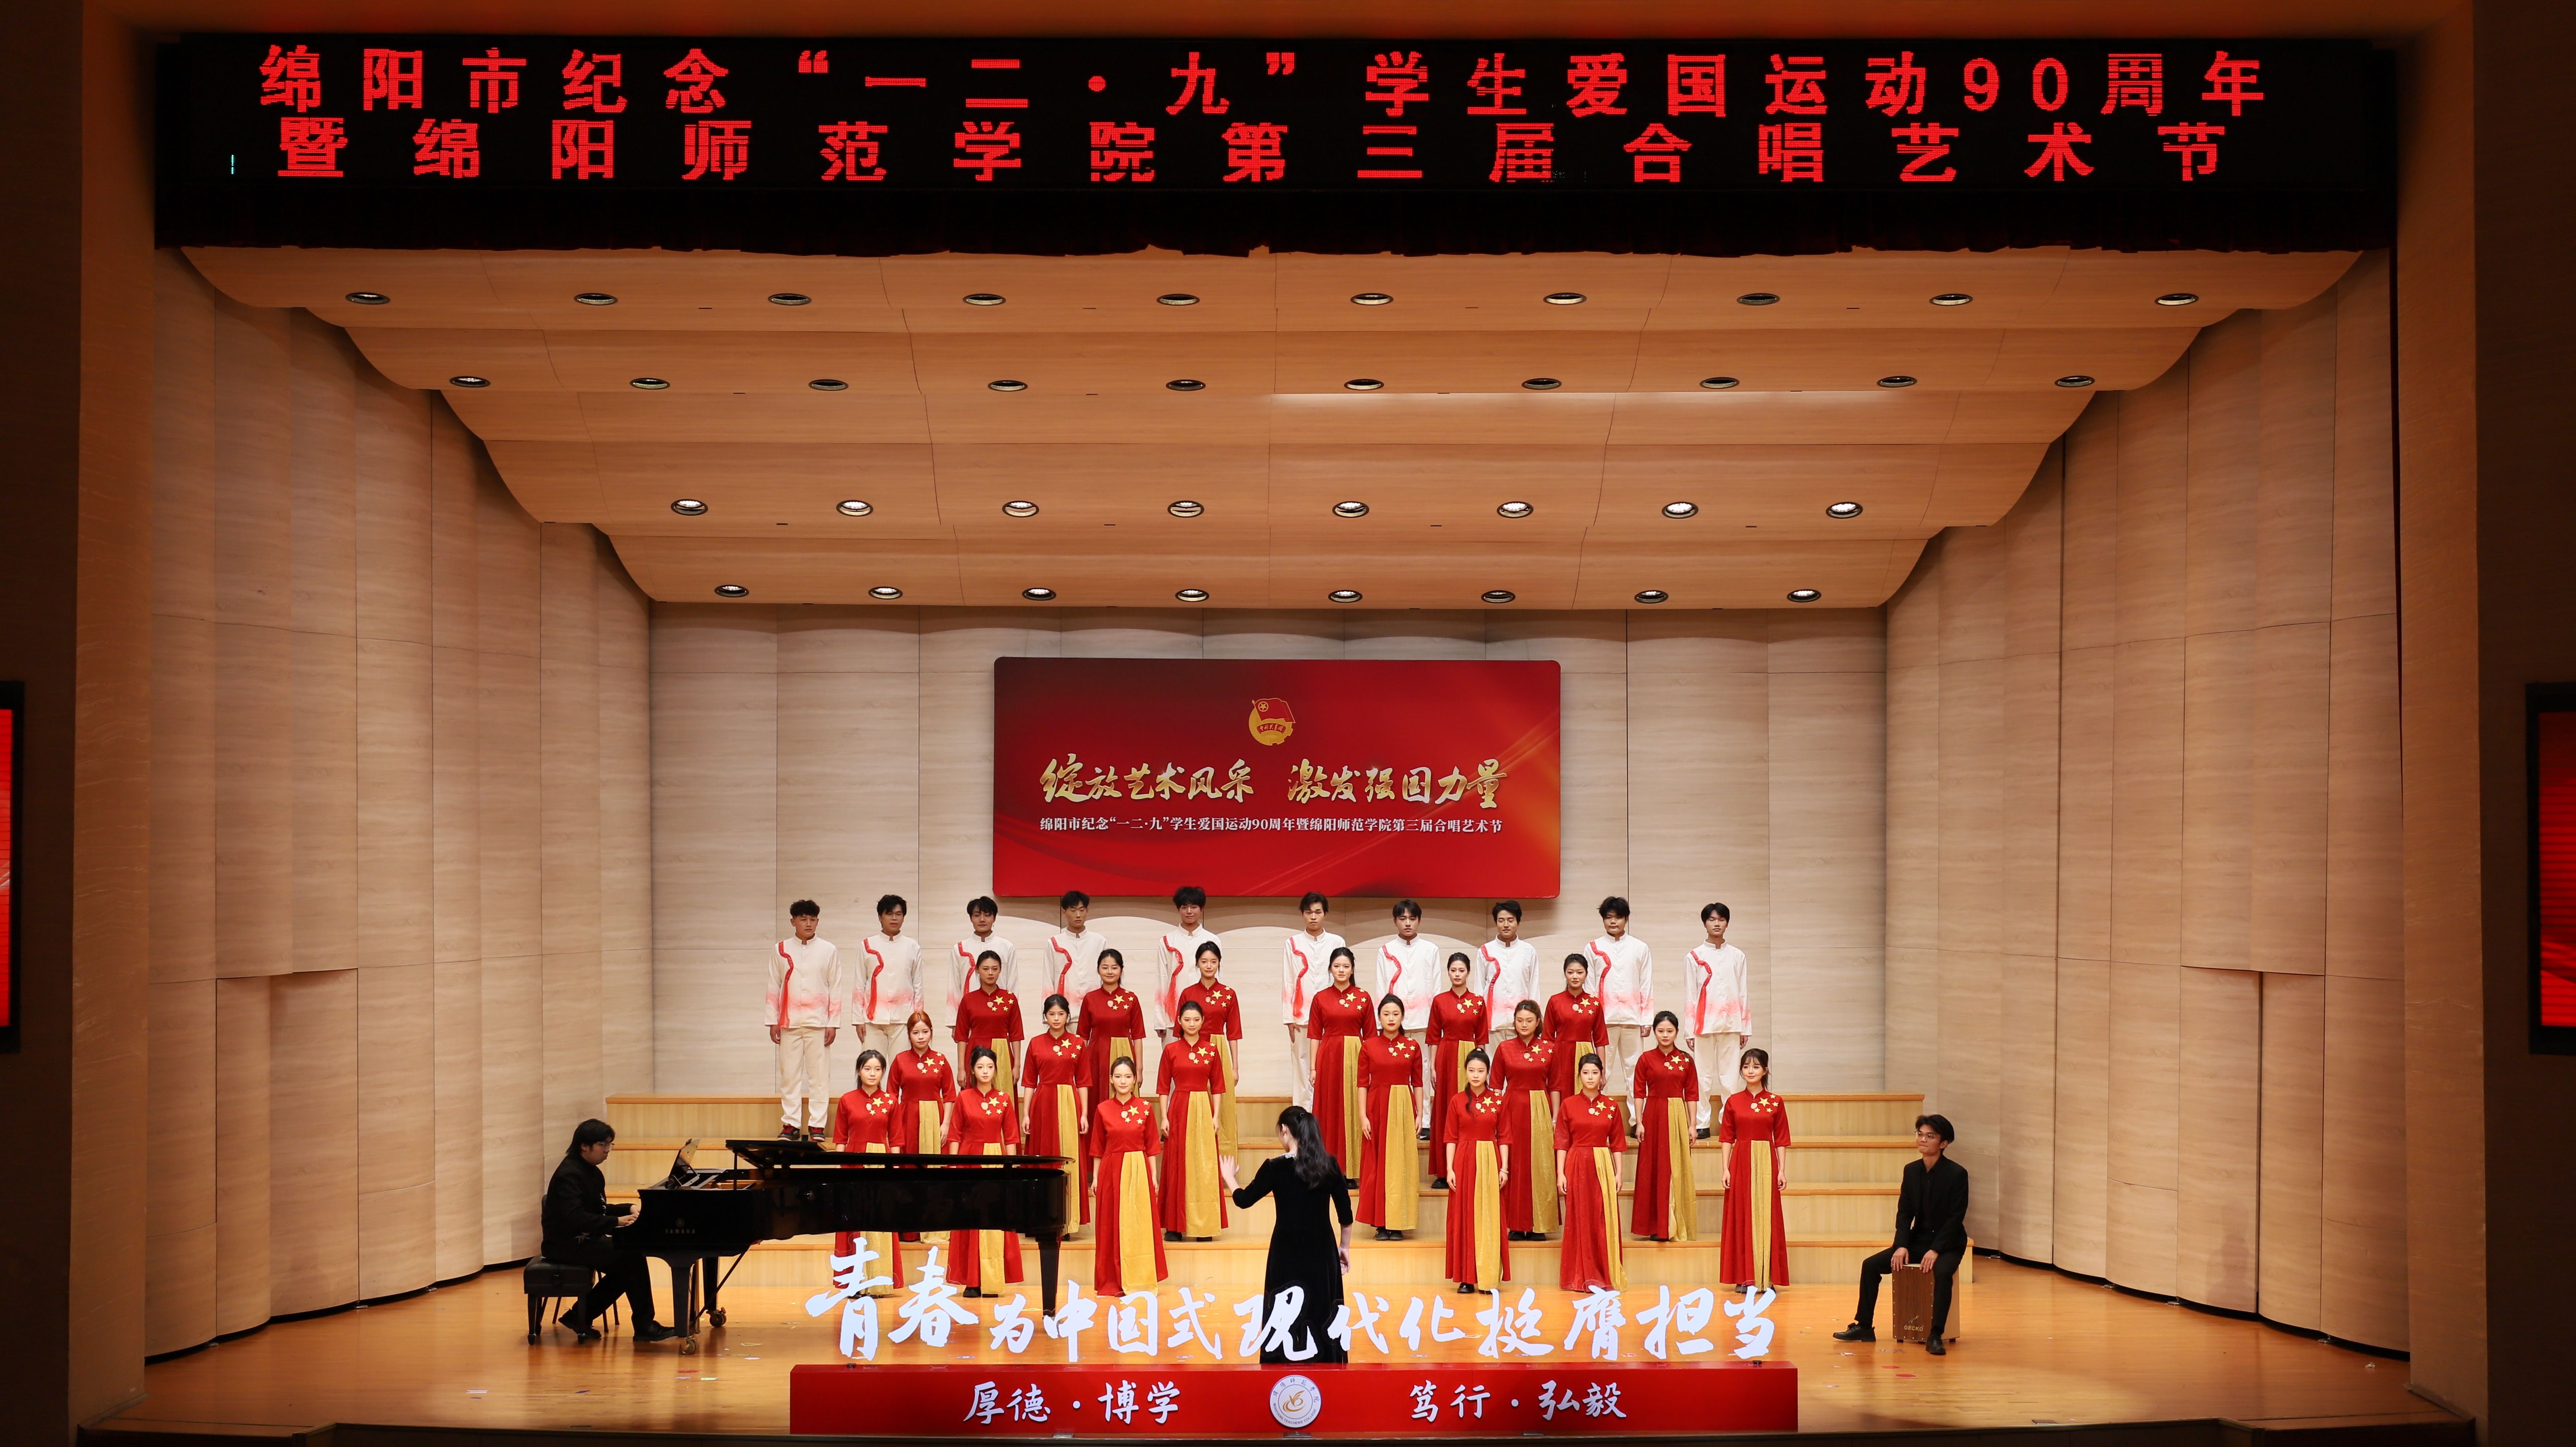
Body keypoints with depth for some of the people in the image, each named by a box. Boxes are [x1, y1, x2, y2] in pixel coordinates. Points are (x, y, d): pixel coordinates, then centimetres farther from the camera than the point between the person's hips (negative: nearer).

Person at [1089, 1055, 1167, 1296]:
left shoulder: (1145, 1109, 2)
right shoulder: (1103, 1110, 2)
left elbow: (1151, 1147, 5)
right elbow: (1098, 1149, 6)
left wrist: (1153, 1176, 2)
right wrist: (1095, 1178, 4)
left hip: (1139, 1172, 0)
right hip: (1111, 1172, 0)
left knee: (1140, 1224, 0)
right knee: (1113, 1225, 3)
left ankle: (1141, 1281, 8)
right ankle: (1114, 1282, 10)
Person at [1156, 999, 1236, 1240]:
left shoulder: (1212, 1051, 5)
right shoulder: (1171, 1050, 3)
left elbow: (1217, 1087, 7)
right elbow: (1164, 1087, 4)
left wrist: (1216, 1116, -2)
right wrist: (1164, 1117, -4)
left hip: (1204, 1111, 1)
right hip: (1178, 1109, -1)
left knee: (1205, 1166, 0)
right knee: (1177, 1165, 0)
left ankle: (1204, 1226, 5)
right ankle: (1175, 1226, 4)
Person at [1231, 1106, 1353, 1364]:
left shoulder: (1276, 1168, -11)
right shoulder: (1329, 1165, -3)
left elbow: (1244, 1200, -2)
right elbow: (1345, 1211, 1)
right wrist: (1344, 1246, 14)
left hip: (1287, 1254, -3)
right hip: (1322, 1253, 3)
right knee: (1324, 1313, 13)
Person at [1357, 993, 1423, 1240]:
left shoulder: (1413, 1046, 3)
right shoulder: (1369, 1046, 2)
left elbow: (1418, 1083, 6)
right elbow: (1363, 1083, 2)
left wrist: (1419, 1115, 1)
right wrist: (1363, 1116, -5)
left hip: (1404, 1108, 0)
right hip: (1377, 1107, 0)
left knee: (1402, 1162, 0)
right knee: (1377, 1162, 0)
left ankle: (1398, 1223, 5)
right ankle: (1381, 1223, 5)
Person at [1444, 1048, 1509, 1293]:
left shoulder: (1498, 1100, 3)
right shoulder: (1457, 1101, 3)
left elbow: (1503, 1136, 4)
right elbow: (1451, 1137, 3)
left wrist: (1504, 1167, -2)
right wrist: (1450, 1168, -4)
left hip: (1490, 1161, 0)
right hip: (1464, 1161, 0)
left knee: (1489, 1217, -1)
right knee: (1465, 1217, 1)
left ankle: (1489, 1277, 2)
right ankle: (1467, 1278, 5)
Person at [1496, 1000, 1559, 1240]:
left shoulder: (1549, 1049, 4)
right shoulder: (1504, 1049, 3)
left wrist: (1555, 1117, 3)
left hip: (1540, 1110, 0)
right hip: (1512, 1109, 0)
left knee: (1540, 1165, 0)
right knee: (1514, 1165, 0)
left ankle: (1539, 1225, 6)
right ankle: (1517, 1226, 5)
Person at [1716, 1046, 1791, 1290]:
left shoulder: (1776, 1103, 3)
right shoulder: (1734, 1102, 5)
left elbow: (1781, 1140, 4)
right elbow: (1727, 1138, 5)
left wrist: (1782, 1170, -2)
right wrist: (1726, 1169, -2)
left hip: (1766, 1163, -1)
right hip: (1741, 1164, 1)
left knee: (1766, 1216, 0)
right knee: (1742, 1216, 1)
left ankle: (1767, 1277, 5)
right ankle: (1745, 1277, 5)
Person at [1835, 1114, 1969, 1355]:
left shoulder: (1957, 1174, -12)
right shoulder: (1912, 1170, 3)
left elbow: (1956, 1218, -15)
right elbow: (1905, 1212, 4)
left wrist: (1936, 1250, -23)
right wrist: (1902, 1246, -10)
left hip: (1948, 1244, -6)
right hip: (1918, 1240, 6)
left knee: (1942, 1272, -37)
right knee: (1871, 1265, -7)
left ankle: (1935, 1336, -31)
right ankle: (1864, 1327, 2)